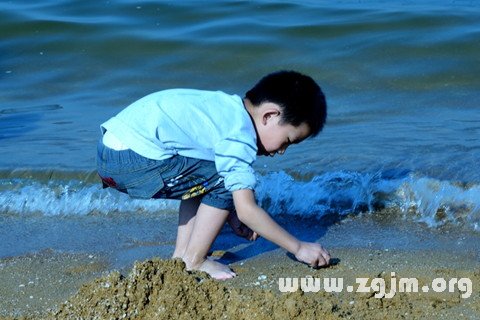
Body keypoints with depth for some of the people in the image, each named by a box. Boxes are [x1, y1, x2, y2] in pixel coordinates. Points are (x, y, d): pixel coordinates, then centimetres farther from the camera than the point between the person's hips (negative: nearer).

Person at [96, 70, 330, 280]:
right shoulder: (239, 138, -14)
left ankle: (181, 255, 21)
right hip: (133, 158, -10)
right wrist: (299, 248, -11)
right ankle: (194, 263, 3)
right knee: (225, 182, -6)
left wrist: (230, 216, 17)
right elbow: (247, 209, -17)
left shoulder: (229, 107, 14)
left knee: (202, 180, 22)